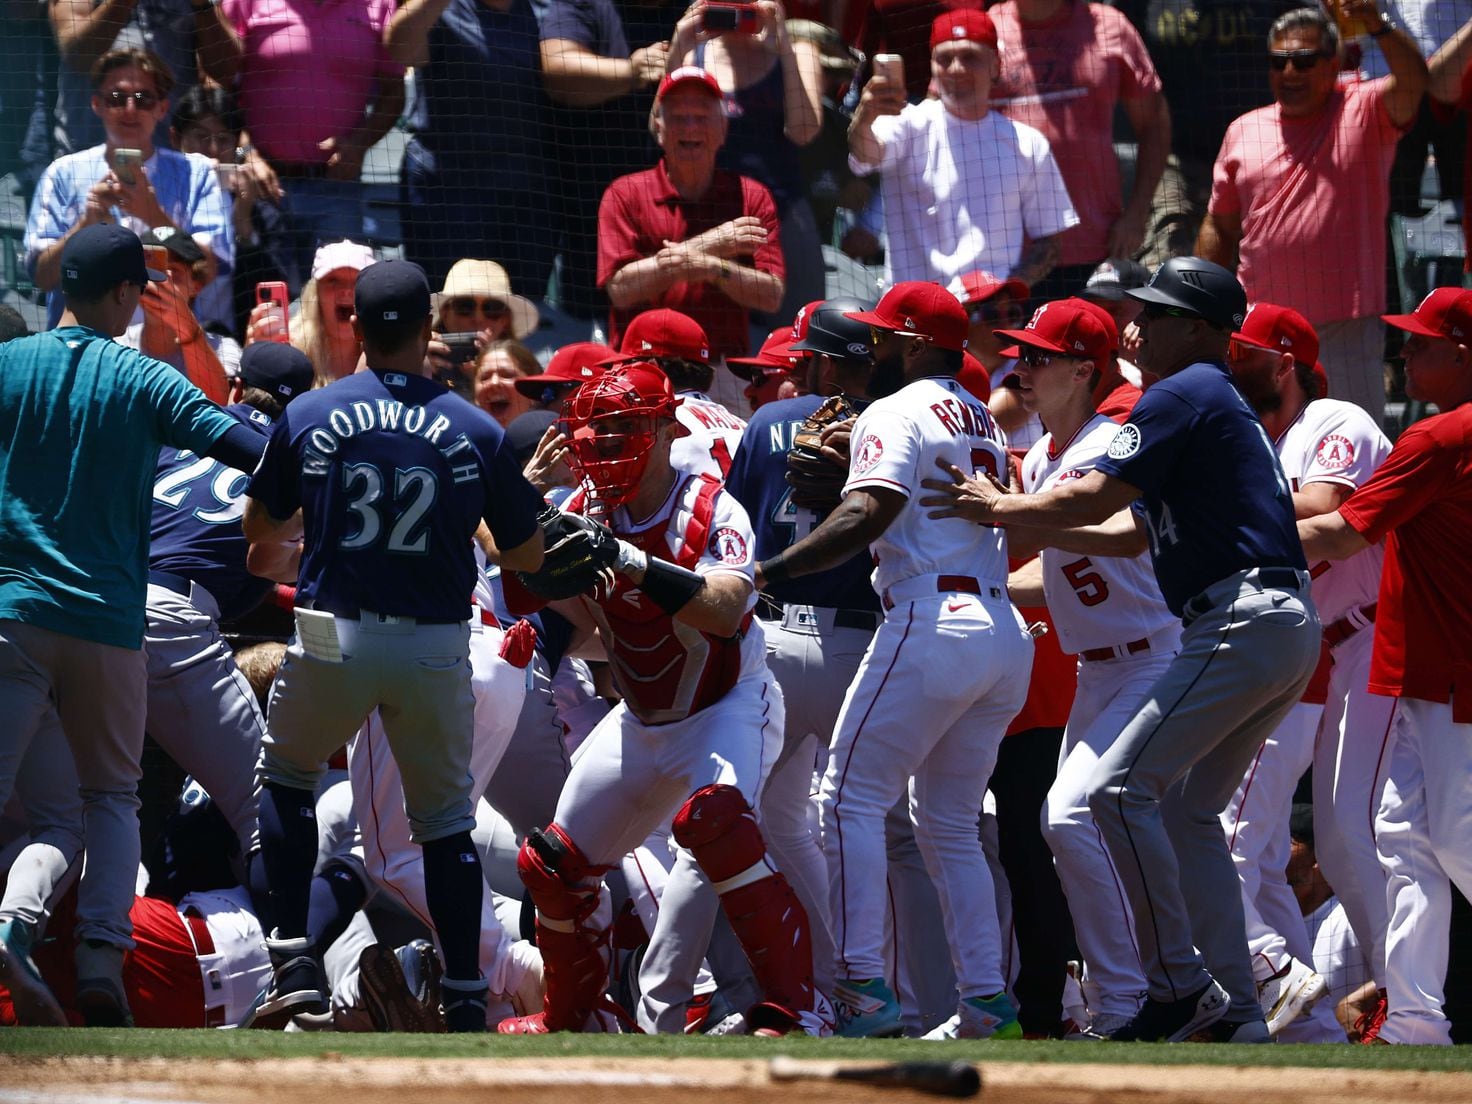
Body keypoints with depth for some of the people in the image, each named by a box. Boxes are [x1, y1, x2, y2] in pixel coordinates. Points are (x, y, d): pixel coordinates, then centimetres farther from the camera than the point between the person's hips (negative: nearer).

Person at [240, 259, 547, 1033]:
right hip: (435, 646, 0)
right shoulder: (477, 433, -2)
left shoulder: (309, 418, -2)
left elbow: (260, 528, 12)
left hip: (334, 642, 0)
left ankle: (296, 964, 11)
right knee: (445, 821, 14)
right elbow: (528, 556, 7)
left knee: (285, 778, 23)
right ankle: (464, 1000, 10)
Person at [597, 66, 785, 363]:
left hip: (725, 369, 2)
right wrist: (706, 246, -7)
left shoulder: (752, 197, 12)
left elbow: (771, 296, 2)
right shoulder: (624, 195, 8)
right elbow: (620, 289, -5)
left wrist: (712, 267, -14)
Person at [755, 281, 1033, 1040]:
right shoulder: (984, 424, 22)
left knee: (851, 797, -5)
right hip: (1005, 630, 8)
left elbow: (866, 516, -19)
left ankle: (863, 984, -13)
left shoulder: (894, 415, -4)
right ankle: (986, 1000, 9)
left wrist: (767, 571, -23)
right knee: (947, 822, 15)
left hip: (933, 624, -8)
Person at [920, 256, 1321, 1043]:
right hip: (1287, 625, 10)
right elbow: (1140, 528, 28)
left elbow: (1094, 499, -12)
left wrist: (1000, 507, 2)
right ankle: (1236, 1015, 10)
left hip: (1242, 625, -10)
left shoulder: (1184, 394, -6)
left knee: (1121, 787, -12)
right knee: (1186, 810, 13)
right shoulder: (1226, 403, 25)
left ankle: (1182, 986, -14)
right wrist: (1019, 521, 27)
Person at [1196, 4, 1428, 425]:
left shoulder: (1365, 114, 1)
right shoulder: (1245, 131, 12)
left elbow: (1413, 82, -20)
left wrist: (1378, 26, -38)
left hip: (1346, 325, -4)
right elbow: (1220, 228, 17)